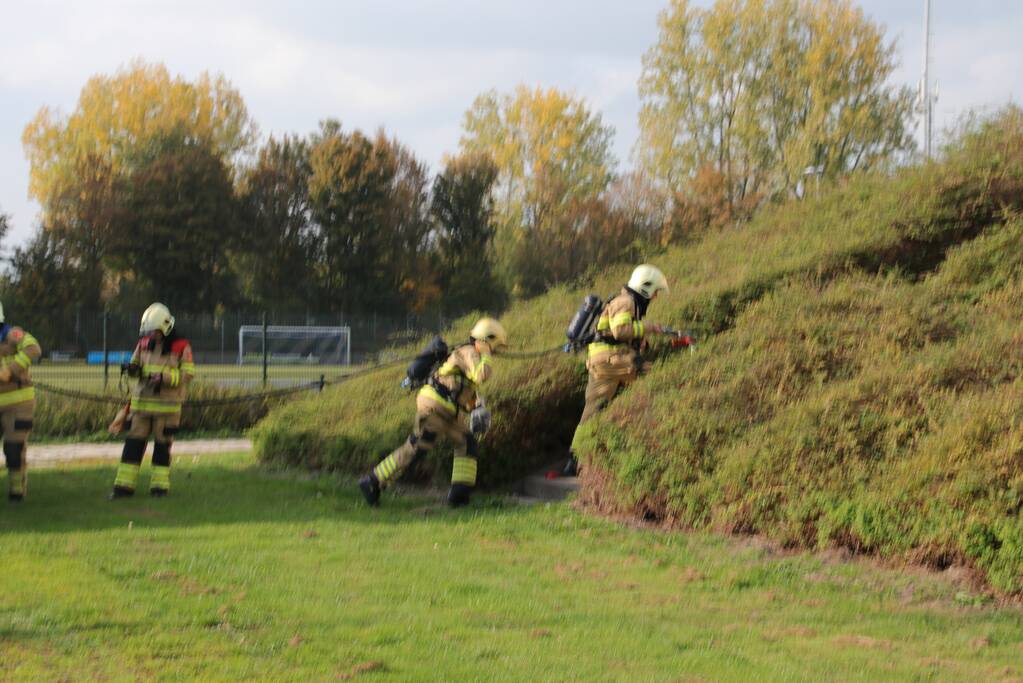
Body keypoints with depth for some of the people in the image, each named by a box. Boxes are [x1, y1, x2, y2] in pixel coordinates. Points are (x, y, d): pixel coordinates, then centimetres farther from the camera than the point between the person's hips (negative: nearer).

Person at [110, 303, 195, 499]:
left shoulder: (181, 346, -6)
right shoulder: (144, 343, 8)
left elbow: (188, 374, -9)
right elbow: (136, 364, 18)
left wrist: (164, 377, -21)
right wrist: (133, 369, -6)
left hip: (167, 405, -4)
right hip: (141, 401, 4)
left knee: (163, 444, 3)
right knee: (133, 442, 0)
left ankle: (160, 485, 12)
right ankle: (124, 485, 2)